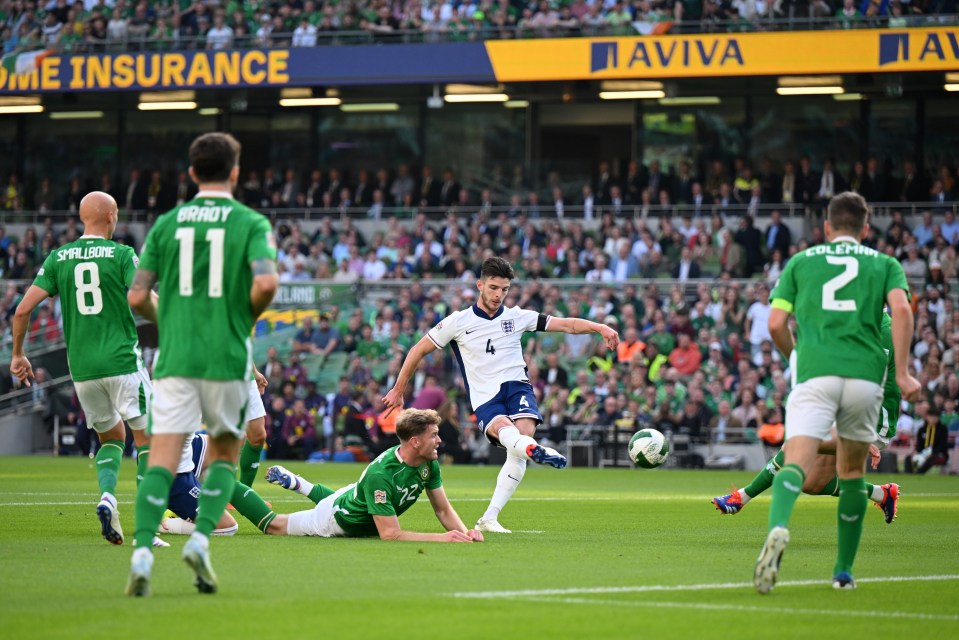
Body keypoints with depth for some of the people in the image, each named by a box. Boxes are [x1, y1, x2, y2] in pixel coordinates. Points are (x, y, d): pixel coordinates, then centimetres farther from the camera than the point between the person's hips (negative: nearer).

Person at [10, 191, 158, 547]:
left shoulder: (58, 258, 7)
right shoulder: (122, 255, -4)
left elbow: (24, 309, 3)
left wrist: (18, 354, 14)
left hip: (81, 367, 4)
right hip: (122, 361, -4)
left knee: (112, 435, 21)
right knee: (147, 438, 4)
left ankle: (107, 495, -5)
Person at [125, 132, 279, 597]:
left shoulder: (167, 223, 7)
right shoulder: (251, 223, 0)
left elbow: (137, 296, 4)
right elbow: (265, 282, -17)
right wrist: (249, 316, 4)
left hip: (174, 357, 1)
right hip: (227, 358, -1)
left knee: (162, 458, -4)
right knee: (224, 455, 17)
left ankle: (142, 552, -21)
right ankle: (200, 540, -1)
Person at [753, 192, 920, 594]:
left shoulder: (801, 262, 18)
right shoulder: (884, 264, 17)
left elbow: (776, 324, 10)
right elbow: (901, 311, -3)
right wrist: (902, 372, -4)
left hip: (815, 373, -1)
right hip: (865, 373, 1)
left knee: (796, 462, -16)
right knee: (852, 472, 18)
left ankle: (778, 528, -47)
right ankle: (843, 571, 21)